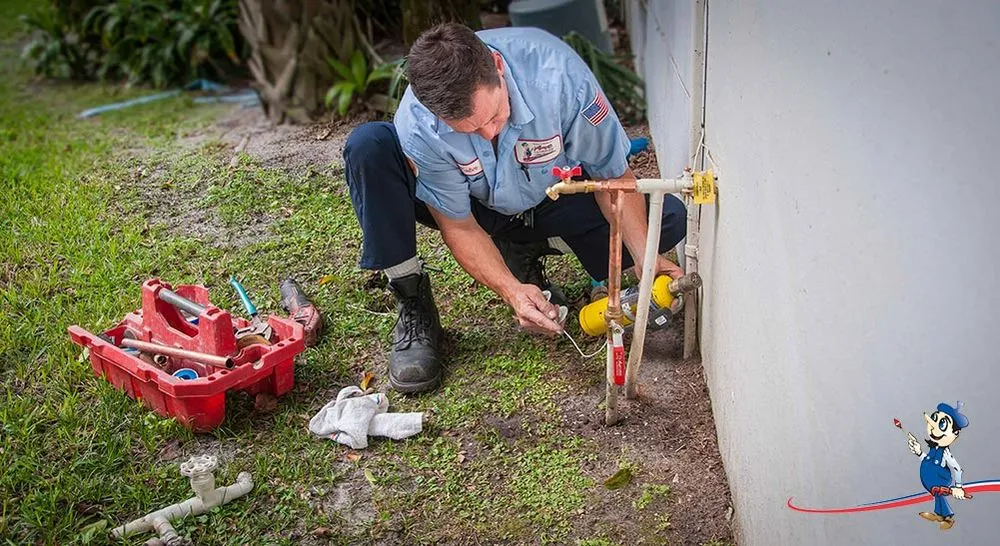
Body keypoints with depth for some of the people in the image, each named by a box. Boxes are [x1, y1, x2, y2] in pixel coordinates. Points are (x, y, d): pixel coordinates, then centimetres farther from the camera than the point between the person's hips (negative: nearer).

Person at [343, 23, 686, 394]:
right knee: (367, 145, -30)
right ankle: (413, 309, -15)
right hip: (477, 205, -1)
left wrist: (645, 258, -31)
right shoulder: (416, 127, -33)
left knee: (669, 219, -20)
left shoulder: (558, 74, -34)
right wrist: (511, 291, -35)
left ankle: (526, 252, 2)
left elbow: (613, 175, -21)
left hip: (551, 197, 2)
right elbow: (458, 225, -21)